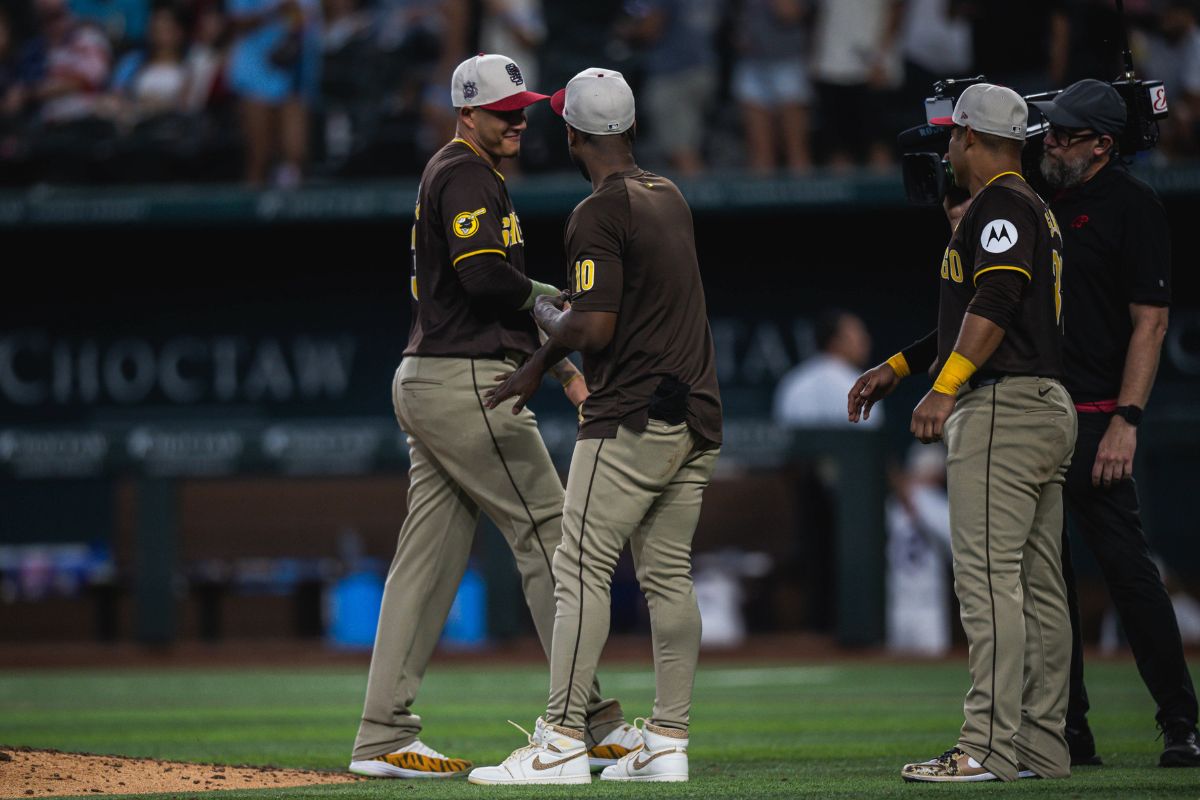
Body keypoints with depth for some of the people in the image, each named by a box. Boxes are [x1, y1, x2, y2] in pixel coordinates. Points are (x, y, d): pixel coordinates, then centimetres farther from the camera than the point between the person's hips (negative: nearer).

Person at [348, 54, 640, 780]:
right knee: (549, 535, -6)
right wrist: (545, 294, -5)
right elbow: (486, 278, -24)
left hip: (429, 385, 10)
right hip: (468, 384, -10)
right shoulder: (467, 176, -10)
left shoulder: (455, 177, 23)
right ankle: (591, 722, -4)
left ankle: (383, 739, 3)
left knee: (431, 555, 6)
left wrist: (559, 367, 16)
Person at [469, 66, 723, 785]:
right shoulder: (671, 199, 14)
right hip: (698, 416, 8)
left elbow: (593, 328, -19)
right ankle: (668, 744, 9)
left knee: (582, 570, -7)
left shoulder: (599, 213, -12)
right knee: (669, 577, 10)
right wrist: (539, 366, 25)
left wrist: (544, 314, 1)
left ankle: (562, 744, -11)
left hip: (632, 419, -8)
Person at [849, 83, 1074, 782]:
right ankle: (1042, 746, 9)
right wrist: (897, 368, 34)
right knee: (1039, 584, 8)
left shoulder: (1000, 205, -8)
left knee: (988, 577, -14)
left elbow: (995, 303, -22)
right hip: (1049, 408, 11)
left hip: (1001, 409, -11)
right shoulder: (1036, 210, 24)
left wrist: (945, 388, -30)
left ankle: (989, 747, -19)